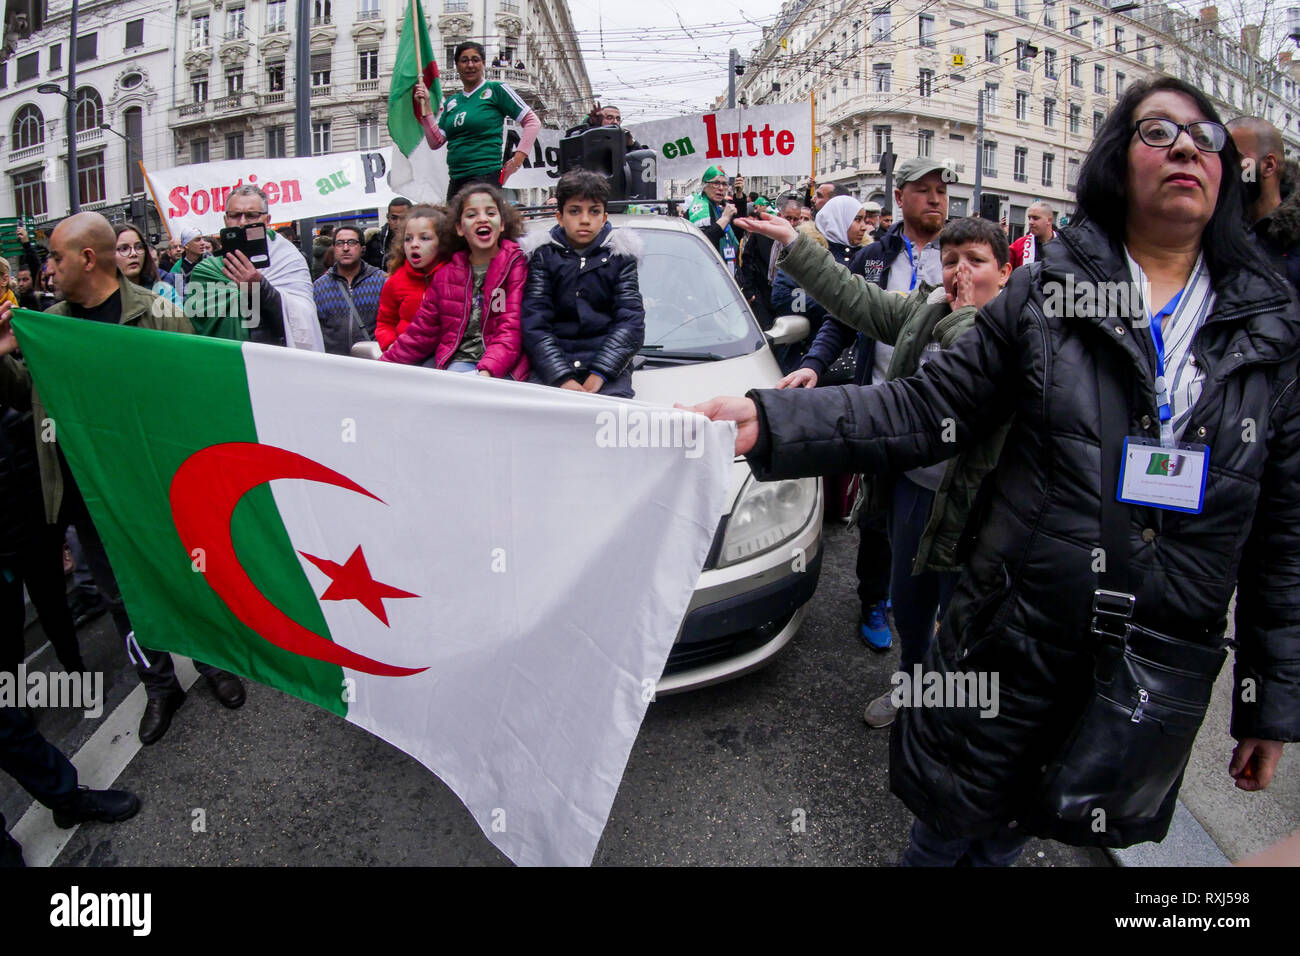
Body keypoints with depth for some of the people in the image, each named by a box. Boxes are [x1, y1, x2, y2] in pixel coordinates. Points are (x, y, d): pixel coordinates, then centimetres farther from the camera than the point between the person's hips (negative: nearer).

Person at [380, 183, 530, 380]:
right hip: (459, 361, 5)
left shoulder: (518, 265, 3)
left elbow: (512, 330, -9)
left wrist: (487, 370, -26)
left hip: (503, 367, -4)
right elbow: (422, 331, 20)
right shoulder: (446, 274, 17)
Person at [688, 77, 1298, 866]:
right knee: (947, 823, 17)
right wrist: (769, 422, -21)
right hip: (1016, 640, -1)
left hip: (1160, 673, 2)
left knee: (1007, 836, 21)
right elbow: (924, 412, -8)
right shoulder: (1047, 293, -4)